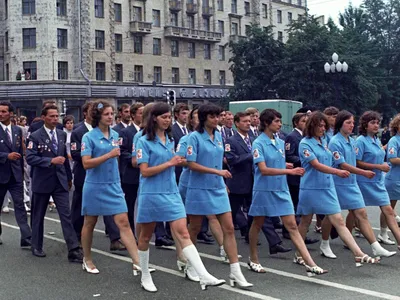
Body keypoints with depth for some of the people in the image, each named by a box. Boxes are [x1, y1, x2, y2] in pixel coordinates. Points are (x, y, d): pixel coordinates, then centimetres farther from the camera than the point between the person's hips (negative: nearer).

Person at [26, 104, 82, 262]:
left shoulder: (62, 134, 7)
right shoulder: (35, 136, -7)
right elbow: (30, 158, -16)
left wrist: (69, 177, 17)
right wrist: (51, 161, -24)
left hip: (60, 181, 3)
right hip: (42, 182, -3)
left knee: (66, 215, -5)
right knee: (38, 216, 11)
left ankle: (74, 250, -7)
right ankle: (37, 247, 28)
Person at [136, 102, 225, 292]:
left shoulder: (170, 140, 11)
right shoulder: (144, 141, -7)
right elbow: (144, 171, -14)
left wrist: (177, 162, 5)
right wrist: (170, 163, -16)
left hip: (171, 193, 4)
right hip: (151, 194, -4)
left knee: (183, 234, -7)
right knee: (146, 236, 10)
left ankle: (204, 277, -16)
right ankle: (145, 276, 27)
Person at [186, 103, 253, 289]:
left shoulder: (218, 135, 9)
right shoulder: (194, 137, -10)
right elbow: (192, 164, -17)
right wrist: (217, 171, -21)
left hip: (218, 189, 5)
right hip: (199, 190, -5)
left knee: (229, 229, -3)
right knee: (194, 229, 9)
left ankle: (235, 273, -2)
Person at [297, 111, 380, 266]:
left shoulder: (324, 141, 9)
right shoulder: (305, 144, -10)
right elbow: (316, 165, -21)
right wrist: (337, 172, -33)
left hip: (327, 187, 5)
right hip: (310, 188, -5)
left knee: (339, 221, -1)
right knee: (305, 222, 9)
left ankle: (359, 255, -8)